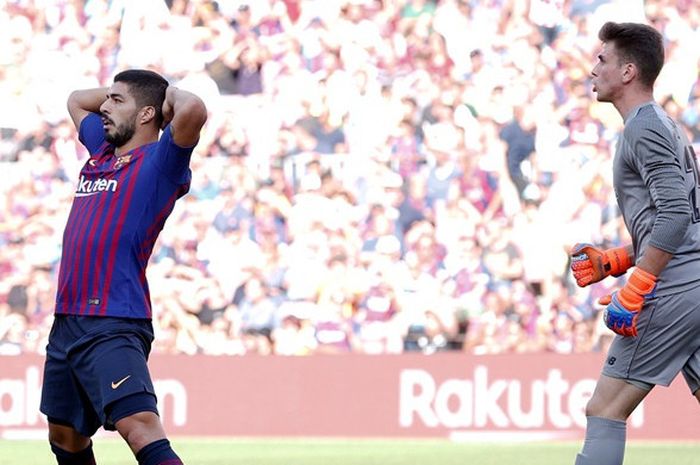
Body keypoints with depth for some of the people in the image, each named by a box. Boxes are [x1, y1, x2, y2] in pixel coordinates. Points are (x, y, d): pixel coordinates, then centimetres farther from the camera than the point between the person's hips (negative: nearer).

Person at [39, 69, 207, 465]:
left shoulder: (158, 163, -5)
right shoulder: (102, 151, 18)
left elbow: (193, 110, -25)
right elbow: (77, 100, 38)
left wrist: (168, 93, -3)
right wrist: (124, 90, 23)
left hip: (113, 326, -9)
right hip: (66, 323, 9)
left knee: (140, 428, -26)